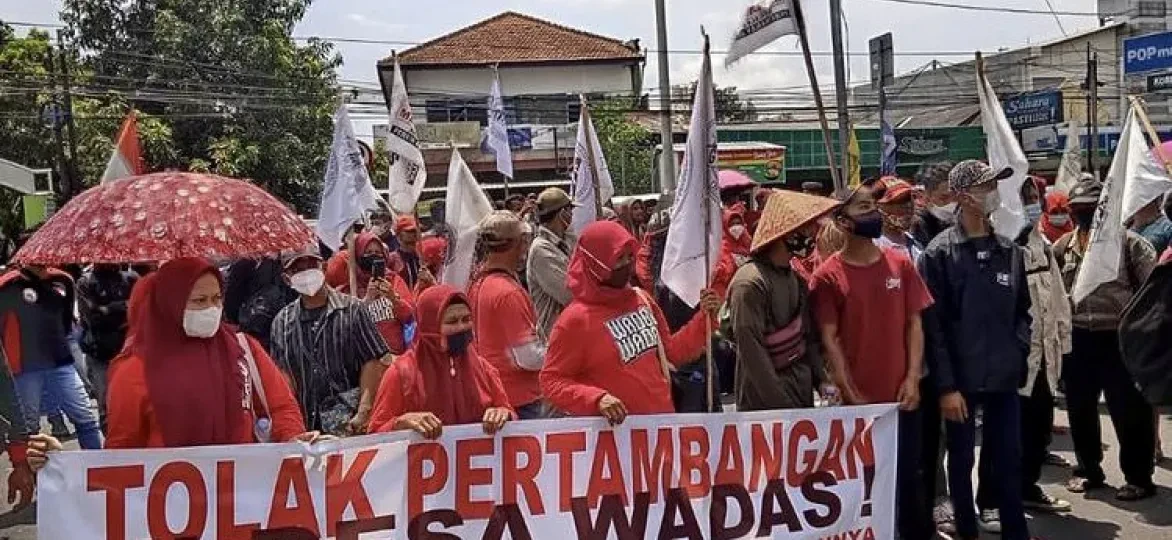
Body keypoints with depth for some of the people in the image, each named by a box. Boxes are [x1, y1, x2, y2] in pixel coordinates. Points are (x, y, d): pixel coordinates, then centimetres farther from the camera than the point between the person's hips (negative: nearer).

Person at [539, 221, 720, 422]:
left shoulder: (642, 299, 5)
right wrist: (596, 398, -27)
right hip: (618, 428, -6)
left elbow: (671, 351, 14)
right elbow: (552, 381, -13)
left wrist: (704, 318, 3)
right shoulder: (576, 319, -14)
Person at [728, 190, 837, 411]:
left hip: (803, 396, 8)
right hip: (765, 401, -7)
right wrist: (781, 404, -19)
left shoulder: (797, 280, 9)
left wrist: (822, 380, 5)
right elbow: (752, 351, -20)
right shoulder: (750, 283, -17)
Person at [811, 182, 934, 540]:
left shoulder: (901, 262, 5)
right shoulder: (828, 275, -5)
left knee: (908, 476, 12)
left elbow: (914, 323, 5)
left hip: (902, 396, 3)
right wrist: (850, 393, -12)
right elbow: (829, 339, -7)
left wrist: (913, 378, -4)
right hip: (858, 400, -3)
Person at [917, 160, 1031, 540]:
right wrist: (946, 385, -13)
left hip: (1004, 377, 4)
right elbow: (933, 324, -10)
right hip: (961, 379, -4)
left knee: (1010, 459, 11)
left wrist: (1019, 350, 1)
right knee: (961, 461, 9)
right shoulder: (939, 253, -8)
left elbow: (1022, 311, 16)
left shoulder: (1010, 251, 7)